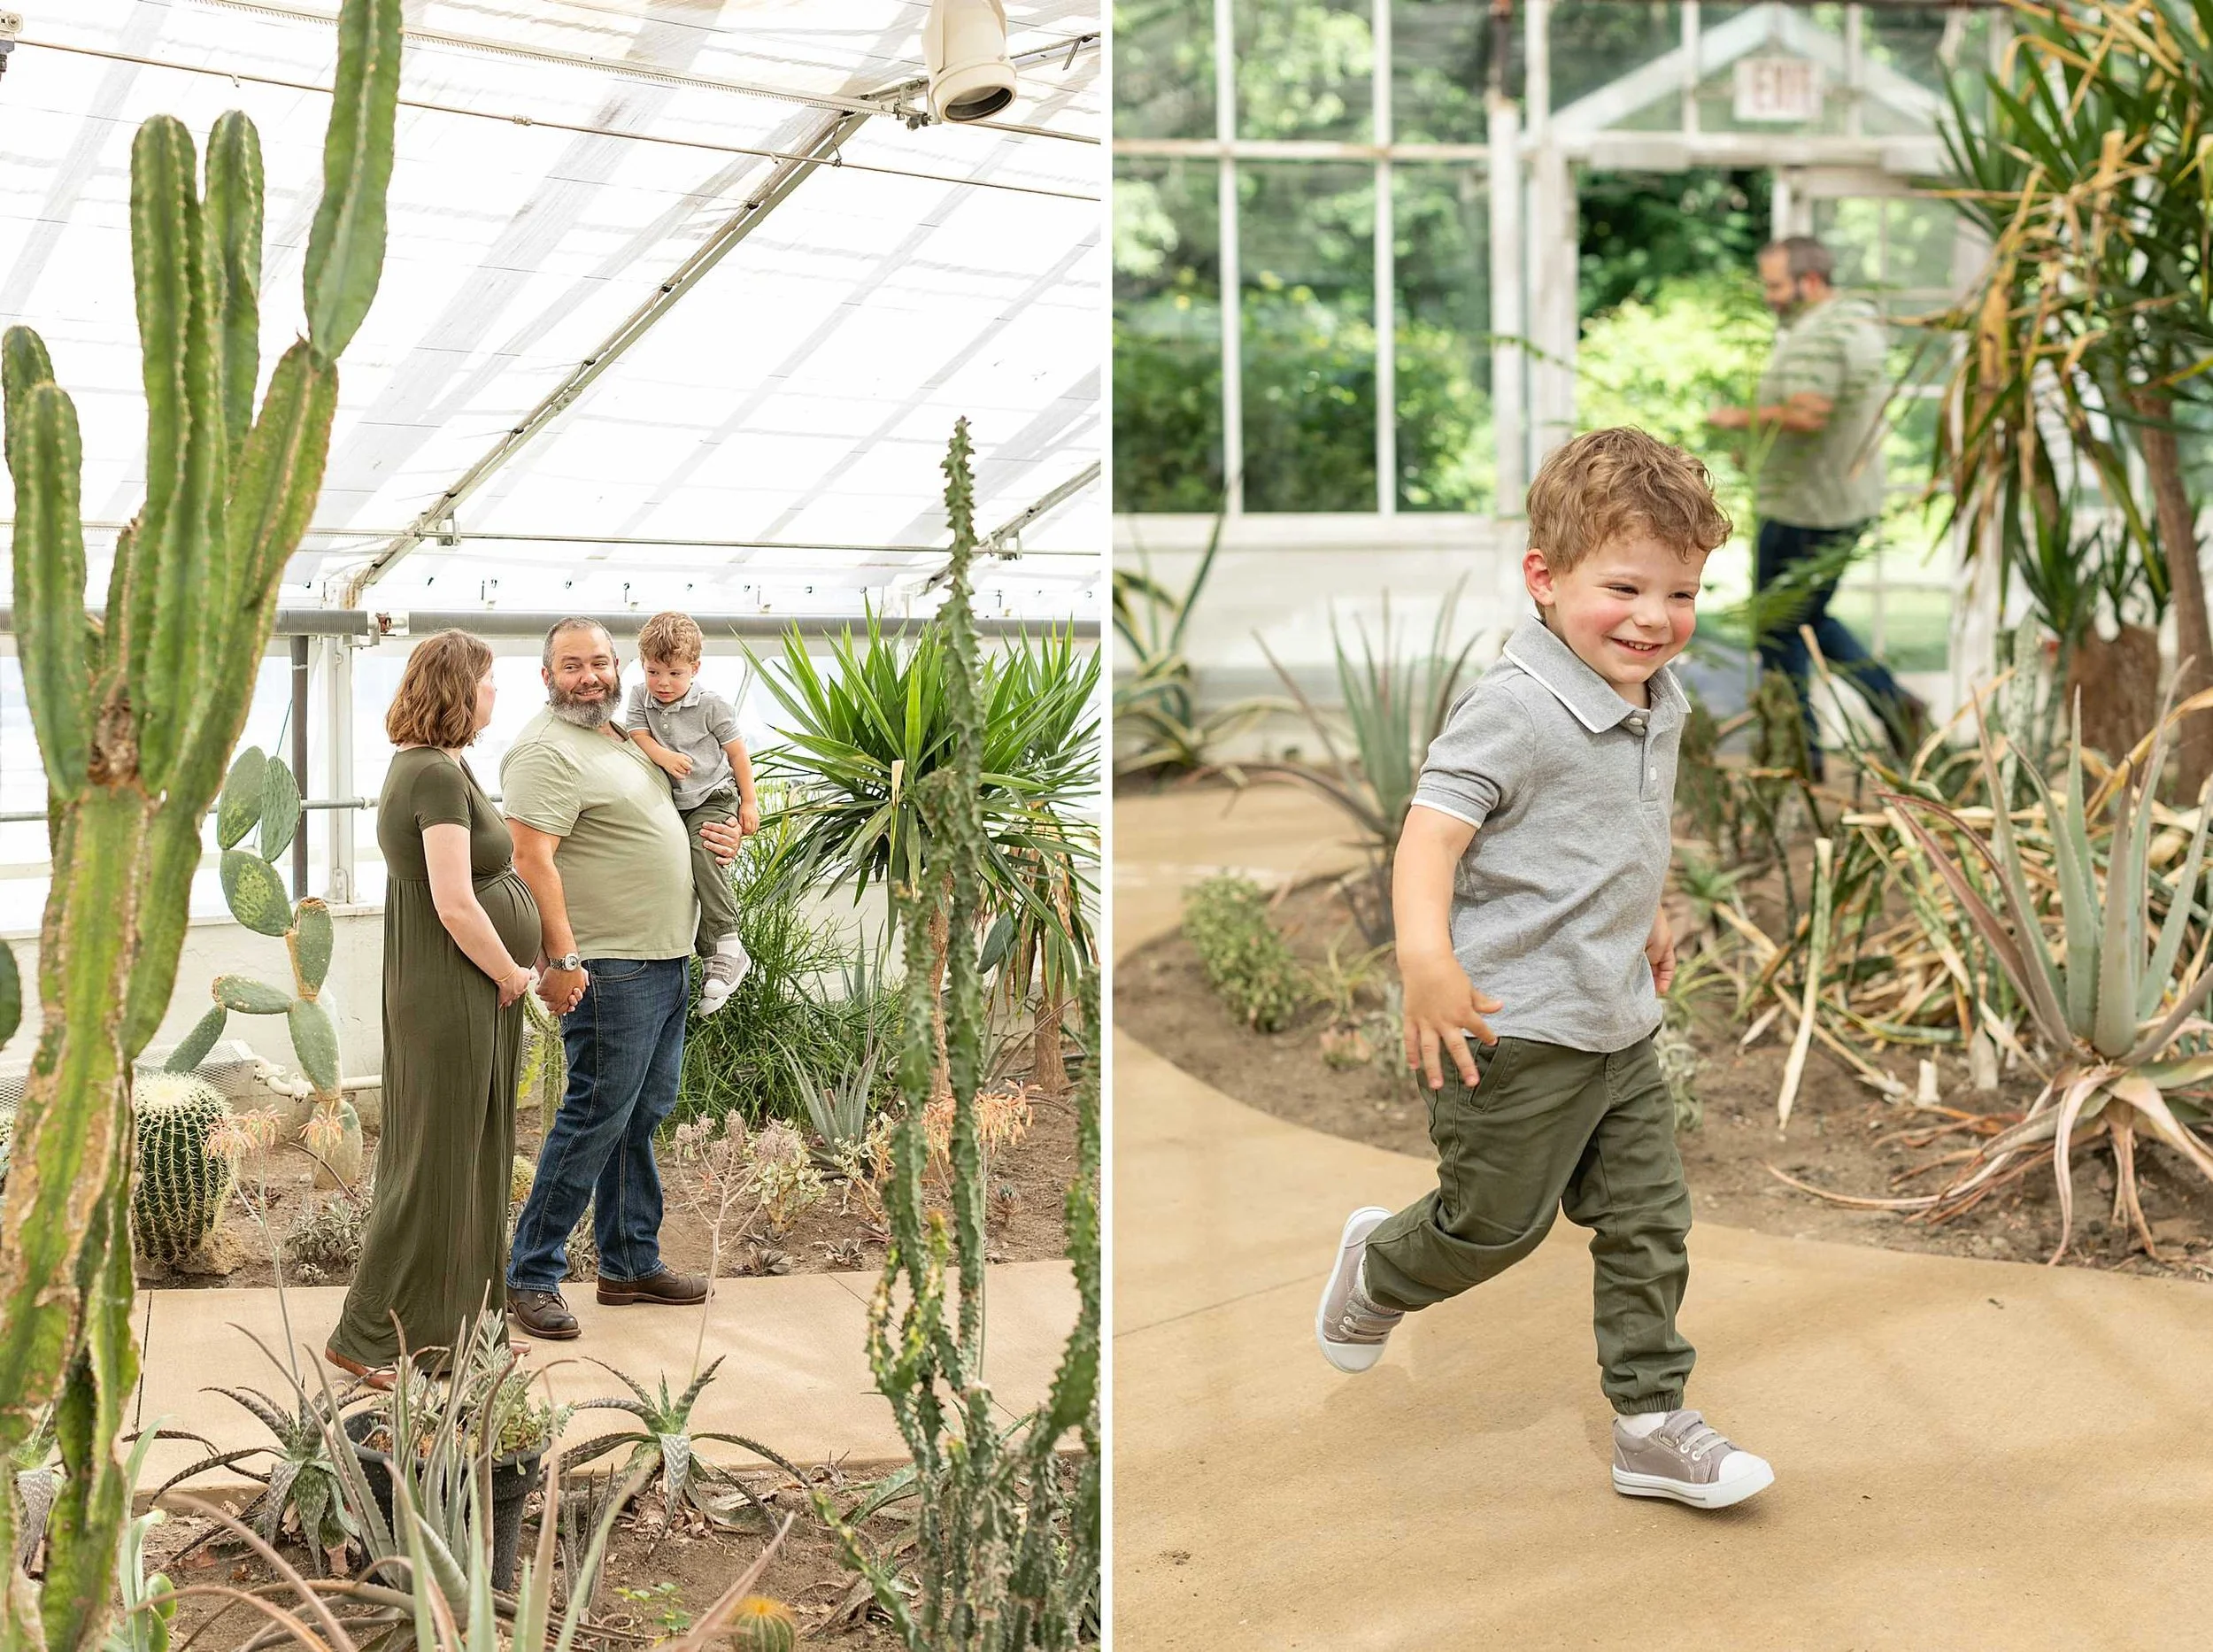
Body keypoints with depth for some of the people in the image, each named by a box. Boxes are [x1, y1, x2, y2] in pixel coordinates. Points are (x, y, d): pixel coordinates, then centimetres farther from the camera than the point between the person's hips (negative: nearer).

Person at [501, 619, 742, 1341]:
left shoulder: (625, 737, 16)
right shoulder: (547, 752, -14)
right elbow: (531, 859, -22)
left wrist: (716, 838, 11)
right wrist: (562, 960, -27)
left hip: (666, 958, 9)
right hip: (611, 967, -9)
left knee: (642, 1115, 15)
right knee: (597, 1117, -6)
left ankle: (632, 1264, 25)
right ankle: (530, 1276, 3)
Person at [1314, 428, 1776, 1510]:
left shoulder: (1659, 704, 7)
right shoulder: (1516, 709, -21)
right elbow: (1432, 830, -28)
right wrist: (1426, 958, -40)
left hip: (1619, 1025, 8)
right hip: (1512, 1031, -8)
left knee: (1650, 1221, 9)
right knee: (1499, 1220, 8)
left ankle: (1653, 1423, 22)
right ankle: (1380, 1270, 39)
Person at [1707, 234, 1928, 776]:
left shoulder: (1815, 335, -20)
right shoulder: (1862, 325, 13)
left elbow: (1807, 415, -33)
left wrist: (1742, 418, -18)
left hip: (1805, 509, -10)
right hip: (1852, 502, 10)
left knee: (1779, 631, 1)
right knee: (1810, 617, 22)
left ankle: (1799, 755, 7)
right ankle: (1893, 702, 13)